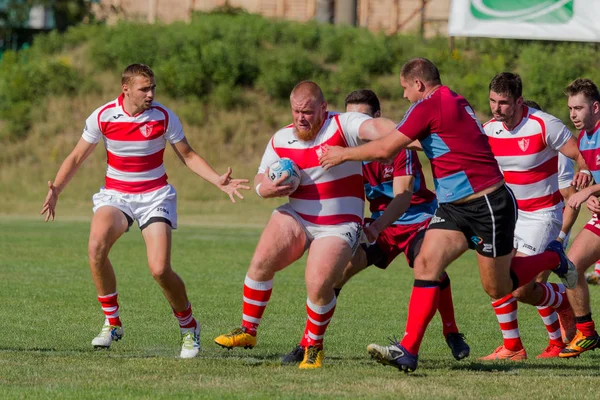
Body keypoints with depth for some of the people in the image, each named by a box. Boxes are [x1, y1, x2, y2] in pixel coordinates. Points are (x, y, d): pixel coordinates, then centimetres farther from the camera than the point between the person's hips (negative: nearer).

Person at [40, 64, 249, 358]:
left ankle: (188, 327, 11)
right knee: (96, 245, -30)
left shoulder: (164, 117, -7)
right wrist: (56, 190, -14)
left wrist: (219, 181, -8)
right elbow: (77, 157, 2)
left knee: (160, 269, -18)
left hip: (154, 196, -1)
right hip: (115, 195, 1)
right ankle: (112, 322, -13)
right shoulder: (103, 117, -7)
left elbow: (188, 156, 6)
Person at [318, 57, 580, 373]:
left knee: (498, 289, 5)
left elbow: (385, 149, -14)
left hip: (489, 205, -9)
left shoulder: (429, 105, -17)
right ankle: (408, 350, -15)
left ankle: (553, 257, 30)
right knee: (426, 263, -8)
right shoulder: (455, 102, 9)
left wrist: (343, 154, -1)